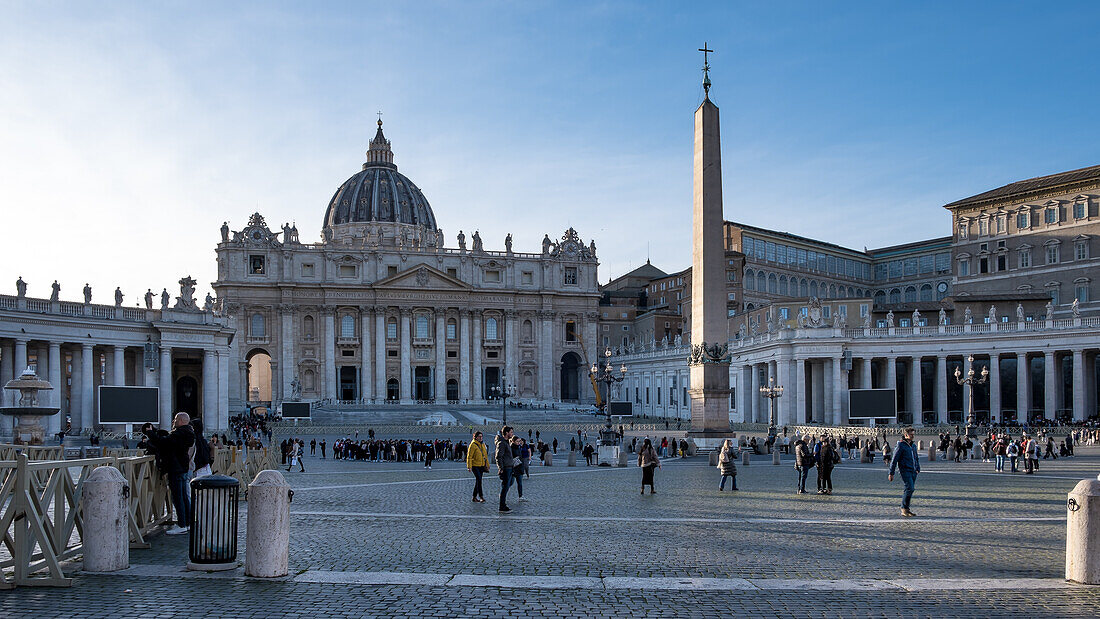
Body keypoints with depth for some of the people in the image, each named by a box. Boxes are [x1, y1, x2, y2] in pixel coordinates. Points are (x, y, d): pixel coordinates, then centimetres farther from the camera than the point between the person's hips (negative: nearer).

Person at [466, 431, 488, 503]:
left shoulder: (483, 444, 13)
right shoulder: (473, 445, -9)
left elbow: (485, 455, 21)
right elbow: (469, 456, -11)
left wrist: (487, 465, 18)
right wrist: (469, 466, -15)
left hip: (481, 466, 7)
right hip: (475, 465, -7)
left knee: (478, 480, 9)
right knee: (479, 480, -16)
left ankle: (474, 497, 16)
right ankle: (481, 496, -17)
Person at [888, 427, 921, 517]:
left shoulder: (913, 446, 17)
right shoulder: (901, 445, -6)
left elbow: (916, 458, 30)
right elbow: (895, 459, -7)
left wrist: (918, 468, 16)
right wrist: (891, 473, -8)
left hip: (913, 471, 7)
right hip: (905, 470, -7)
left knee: (910, 489, 6)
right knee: (910, 488, -17)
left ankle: (906, 509, 16)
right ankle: (904, 509, -9)